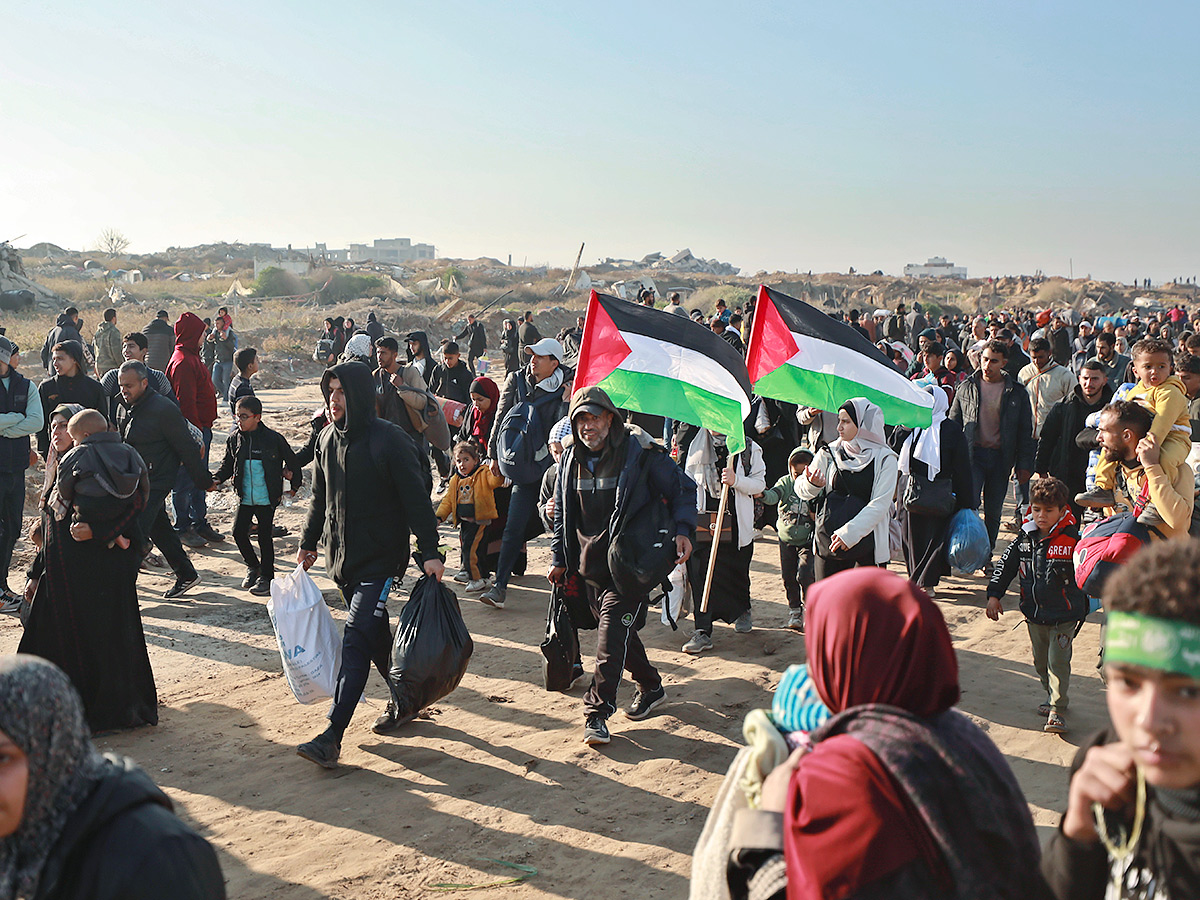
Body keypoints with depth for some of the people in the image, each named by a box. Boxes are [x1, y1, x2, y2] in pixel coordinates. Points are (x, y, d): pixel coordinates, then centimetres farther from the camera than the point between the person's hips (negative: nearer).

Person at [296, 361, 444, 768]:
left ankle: (332, 737, -14)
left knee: (356, 641, -12)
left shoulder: (391, 441, -13)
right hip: (341, 559, 7)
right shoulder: (326, 440, 8)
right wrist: (309, 542, 17)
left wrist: (430, 552, -19)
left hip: (381, 561, -7)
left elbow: (416, 501, -13)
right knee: (375, 636, 17)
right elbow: (320, 498, 19)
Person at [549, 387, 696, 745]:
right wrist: (559, 559, 14)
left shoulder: (640, 453, -9)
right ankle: (651, 687, 37)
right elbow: (562, 512, 17)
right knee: (621, 632, 16)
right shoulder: (571, 459, 7)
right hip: (590, 564, 6)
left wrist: (682, 530, -17)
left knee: (611, 637, -13)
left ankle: (597, 713, -6)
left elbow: (682, 489, -2)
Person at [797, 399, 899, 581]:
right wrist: (812, 484, -17)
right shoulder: (829, 453, 5)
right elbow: (802, 490, 7)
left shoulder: (884, 458, -3)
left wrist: (849, 533, -20)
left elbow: (879, 505, -10)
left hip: (868, 542, -3)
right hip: (829, 543, 3)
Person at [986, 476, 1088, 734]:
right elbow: (1006, 565, 10)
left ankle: (1057, 711, -2)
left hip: (1064, 616, -5)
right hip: (1035, 615, 5)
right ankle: (1053, 697, 36)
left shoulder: (1073, 540, -12)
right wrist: (994, 595, 7)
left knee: (1058, 660, -8)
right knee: (1040, 661, 16)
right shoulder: (1026, 539, 1)